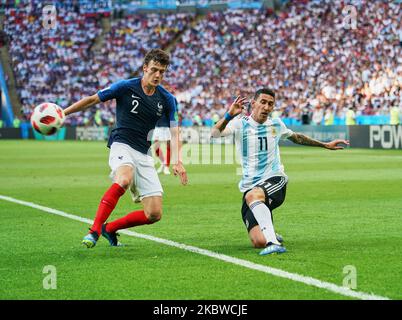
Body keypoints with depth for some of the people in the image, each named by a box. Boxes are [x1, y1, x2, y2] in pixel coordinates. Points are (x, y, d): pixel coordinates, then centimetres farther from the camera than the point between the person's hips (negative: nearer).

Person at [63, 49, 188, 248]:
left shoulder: (167, 100, 4)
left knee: (154, 214, -5)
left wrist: (177, 161, -14)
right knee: (124, 179, -40)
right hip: (122, 146, -4)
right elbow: (92, 100, 3)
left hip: (144, 155, 5)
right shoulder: (125, 87, -5)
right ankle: (94, 231, -36)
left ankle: (109, 228, 16)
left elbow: (174, 133, 3)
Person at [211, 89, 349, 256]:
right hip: (250, 185, 0)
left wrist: (326, 145, 35)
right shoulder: (240, 124, 0)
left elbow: (297, 138, 31)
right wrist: (229, 115, -35)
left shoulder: (276, 124, 10)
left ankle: (273, 242, -44)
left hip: (275, 180, 0)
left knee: (252, 195, -39)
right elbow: (215, 134, -18)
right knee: (259, 242, -16)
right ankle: (271, 235, 22)